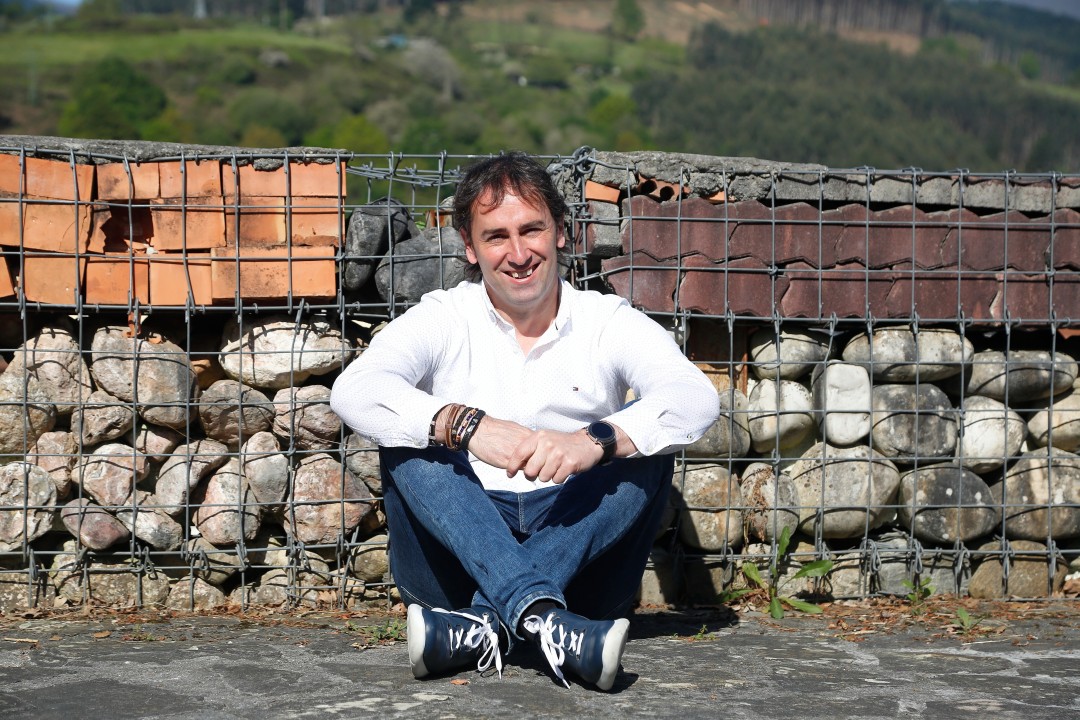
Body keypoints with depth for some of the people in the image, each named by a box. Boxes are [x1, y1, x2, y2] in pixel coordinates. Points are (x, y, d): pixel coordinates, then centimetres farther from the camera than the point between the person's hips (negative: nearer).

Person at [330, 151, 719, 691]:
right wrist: (466, 424, -33)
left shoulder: (608, 321, 4)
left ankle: (482, 625, -34)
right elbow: (353, 390, -16)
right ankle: (540, 618, -43)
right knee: (405, 432, -22)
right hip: (456, 560, 0)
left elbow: (697, 398, -15)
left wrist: (595, 441, -33)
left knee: (647, 434, -21)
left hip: (579, 551, 0)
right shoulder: (443, 319, 4)